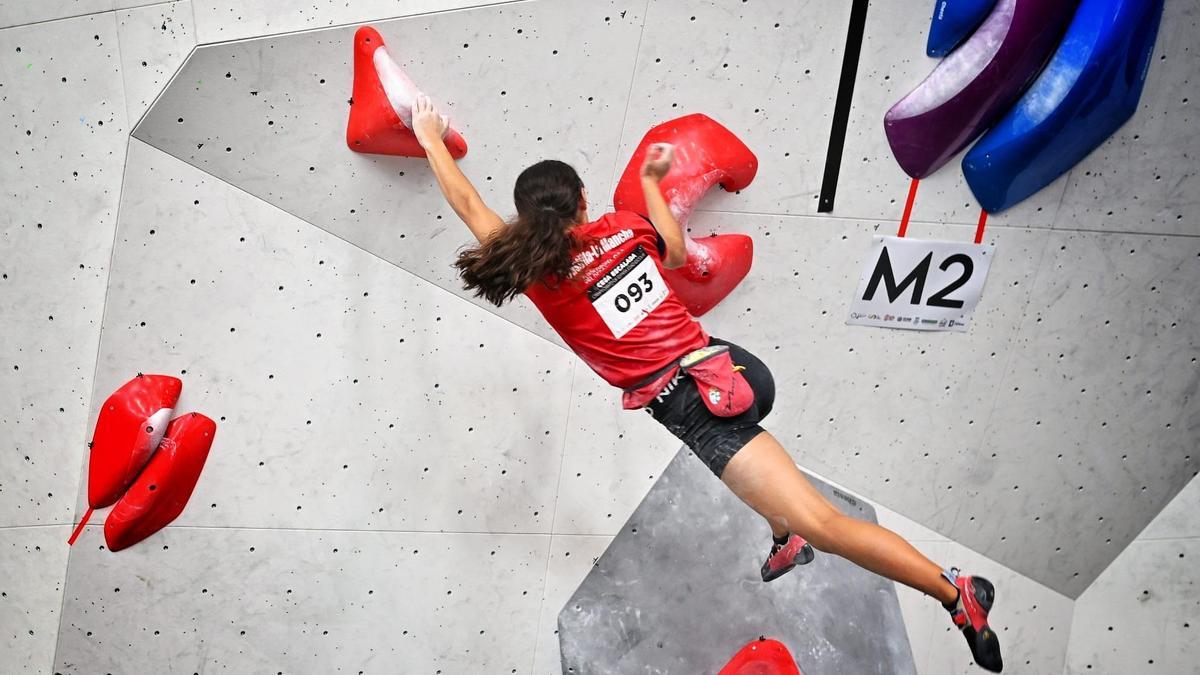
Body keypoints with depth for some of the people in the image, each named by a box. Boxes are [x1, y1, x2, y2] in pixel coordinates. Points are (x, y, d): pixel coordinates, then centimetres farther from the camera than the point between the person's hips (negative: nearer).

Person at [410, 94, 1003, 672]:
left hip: (694, 402, -7)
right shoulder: (625, 226, 6)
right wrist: (650, 182, 41)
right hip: (729, 364, 8)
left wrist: (430, 137, 23)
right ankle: (785, 541, 49)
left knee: (822, 522, -5)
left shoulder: (538, 272, -6)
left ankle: (953, 591, -2)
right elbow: (676, 252, 29)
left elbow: (467, 204, 8)